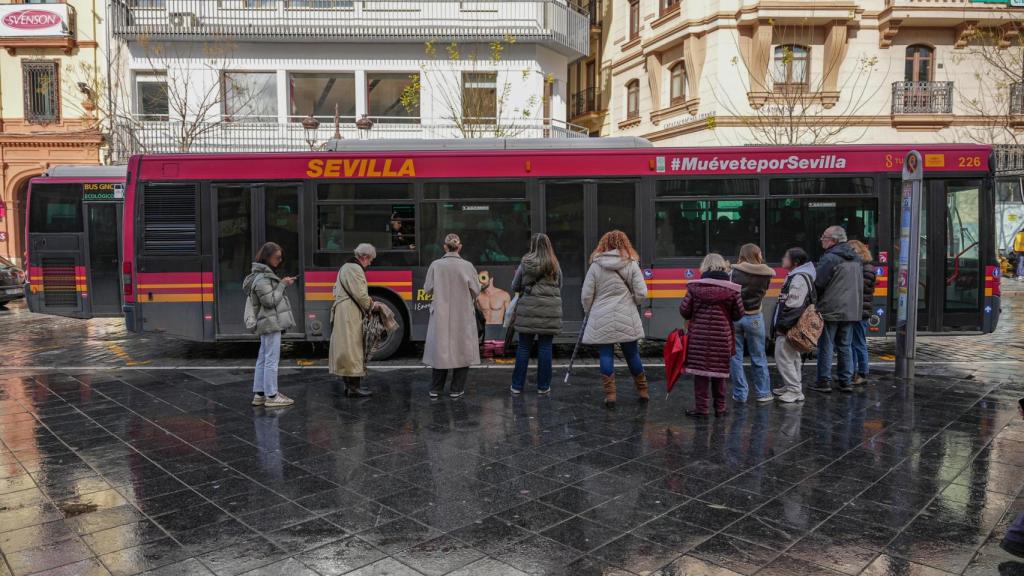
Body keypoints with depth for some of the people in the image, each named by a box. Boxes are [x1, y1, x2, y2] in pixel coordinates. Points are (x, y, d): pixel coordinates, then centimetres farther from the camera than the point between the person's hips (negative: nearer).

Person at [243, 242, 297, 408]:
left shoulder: (265, 274, 16)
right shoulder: (261, 278, -16)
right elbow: (270, 301, -18)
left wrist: (283, 283, 10)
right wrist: (283, 285, -13)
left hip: (267, 324, 11)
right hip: (271, 322, -11)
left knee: (263, 359, 12)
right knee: (272, 359, -6)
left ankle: (259, 394, 18)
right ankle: (271, 396, -1)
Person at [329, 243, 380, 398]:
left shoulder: (345, 267, 20)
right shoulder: (355, 269, -13)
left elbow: (336, 289, 25)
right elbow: (360, 295, -19)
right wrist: (372, 305, -2)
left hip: (342, 313, 11)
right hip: (350, 315, -11)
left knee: (346, 348, 12)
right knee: (353, 348, -8)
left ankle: (350, 383, 18)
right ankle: (354, 386, -6)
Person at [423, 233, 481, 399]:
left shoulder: (435, 265, -8)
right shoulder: (467, 266, -10)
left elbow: (427, 289, -2)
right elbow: (476, 291, -6)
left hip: (441, 315, 2)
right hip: (463, 315, -1)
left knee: (441, 349, 13)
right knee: (461, 350, 10)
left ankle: (435, 389, 18)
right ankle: (457, 389, 14)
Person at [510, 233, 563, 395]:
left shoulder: (525, 264, -1)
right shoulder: (555, 266, 0)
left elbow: (515, 287, 6)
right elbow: (559, 288, 8)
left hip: (528, 310, 0)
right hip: (549, 312, 0)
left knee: (524, 347, 7)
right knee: (545, 348, 6)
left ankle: (517, 385, 13)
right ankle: (543, 386, 12)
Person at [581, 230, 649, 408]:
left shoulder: (595, 266, -1)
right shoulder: (632, 265, 0)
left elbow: (586, 296, -1)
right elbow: (641, 295, -4)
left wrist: (589, 313, 16)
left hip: (601, 320, -1)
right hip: (627, 319, 1)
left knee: (606, 356, 4)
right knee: (632, 354, 12)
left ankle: (609, 394, 2)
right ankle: (642, 391, 25)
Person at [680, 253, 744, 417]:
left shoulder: (694, 287, -6)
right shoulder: (733, 289, -4)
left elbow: (684, 311, -3)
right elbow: (738, 315, 2)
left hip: (699, 337, -1)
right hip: (722, 338, 1)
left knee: (700, 372, 6)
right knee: (719, 373, 12)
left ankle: (701, 408, 7)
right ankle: (720, 408, 20)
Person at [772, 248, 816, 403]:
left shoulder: (799, 278, -18)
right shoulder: (794, 276, 16)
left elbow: (793, 306, -24)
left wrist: (782, 325, -21)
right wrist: (780, 324, 20)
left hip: (789, 328, -11)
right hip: (790, 327, 11)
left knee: (783, 357, -9)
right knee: (792, 358, 18)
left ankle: (795, 390, -4)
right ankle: (790, 386, 28)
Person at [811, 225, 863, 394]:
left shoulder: (830, 258, -14)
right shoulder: (855, 258, 13)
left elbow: (818, 284, -16)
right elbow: (860, 286, 19)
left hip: (830, 310, -7)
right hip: (851, 310, 7)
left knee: (826, 346, 0)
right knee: (845, 345, 13)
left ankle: (824, 381, 4)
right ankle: (847, 381, 15)